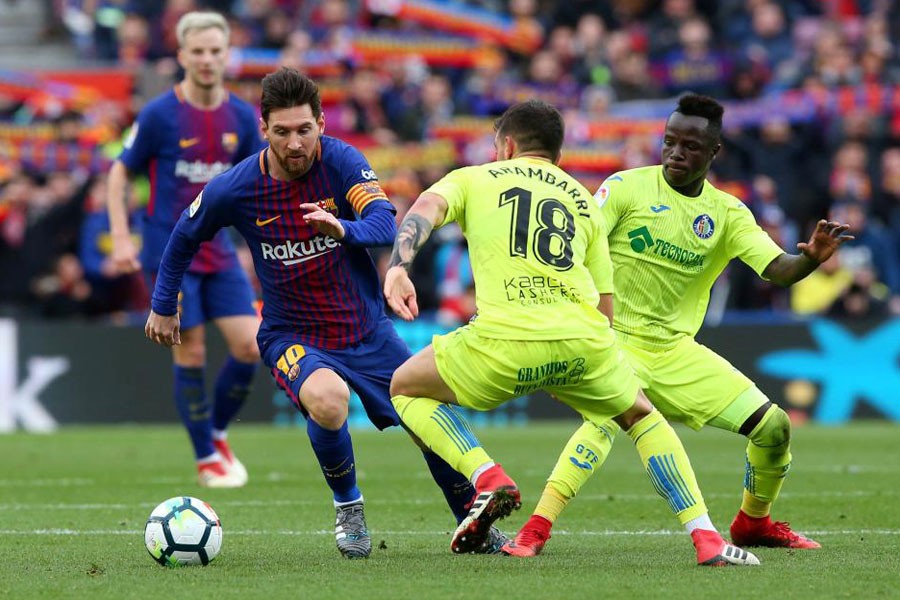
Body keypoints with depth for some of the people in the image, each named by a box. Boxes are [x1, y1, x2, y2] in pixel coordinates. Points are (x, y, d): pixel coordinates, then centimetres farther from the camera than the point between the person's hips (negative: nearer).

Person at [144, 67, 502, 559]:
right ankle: (348, 508, -7)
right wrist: (163, 307, 14)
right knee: (327, 400, -34)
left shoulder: (343, 162, -15)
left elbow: (385, 226, -29)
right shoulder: (234, 190, -13)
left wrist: (344, 230, -50)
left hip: (366, 329, 2)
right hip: (292, 336, -2)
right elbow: (184, 237, 7)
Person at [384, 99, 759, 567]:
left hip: (502, 343, -3)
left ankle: (488, 478, 1)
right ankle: (706, 540, 15)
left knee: (405, 388, 23)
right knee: (642, 417, 30)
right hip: (583, 341, 3)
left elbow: (427, 208, -3)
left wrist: (397, 268, -18)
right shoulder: (584, 201, 28)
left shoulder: (472, 179, 21)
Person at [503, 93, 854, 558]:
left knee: (774, 427, 2)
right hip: (616, 339, -5)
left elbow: (777, 270, -5)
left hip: (677, 349, 5)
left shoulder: (728, 214, 4)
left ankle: (753, 523, 28)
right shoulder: (627, 187, -8)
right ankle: (536, 528, -37)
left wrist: (811, 258, -27)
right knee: (608, 419, -35)